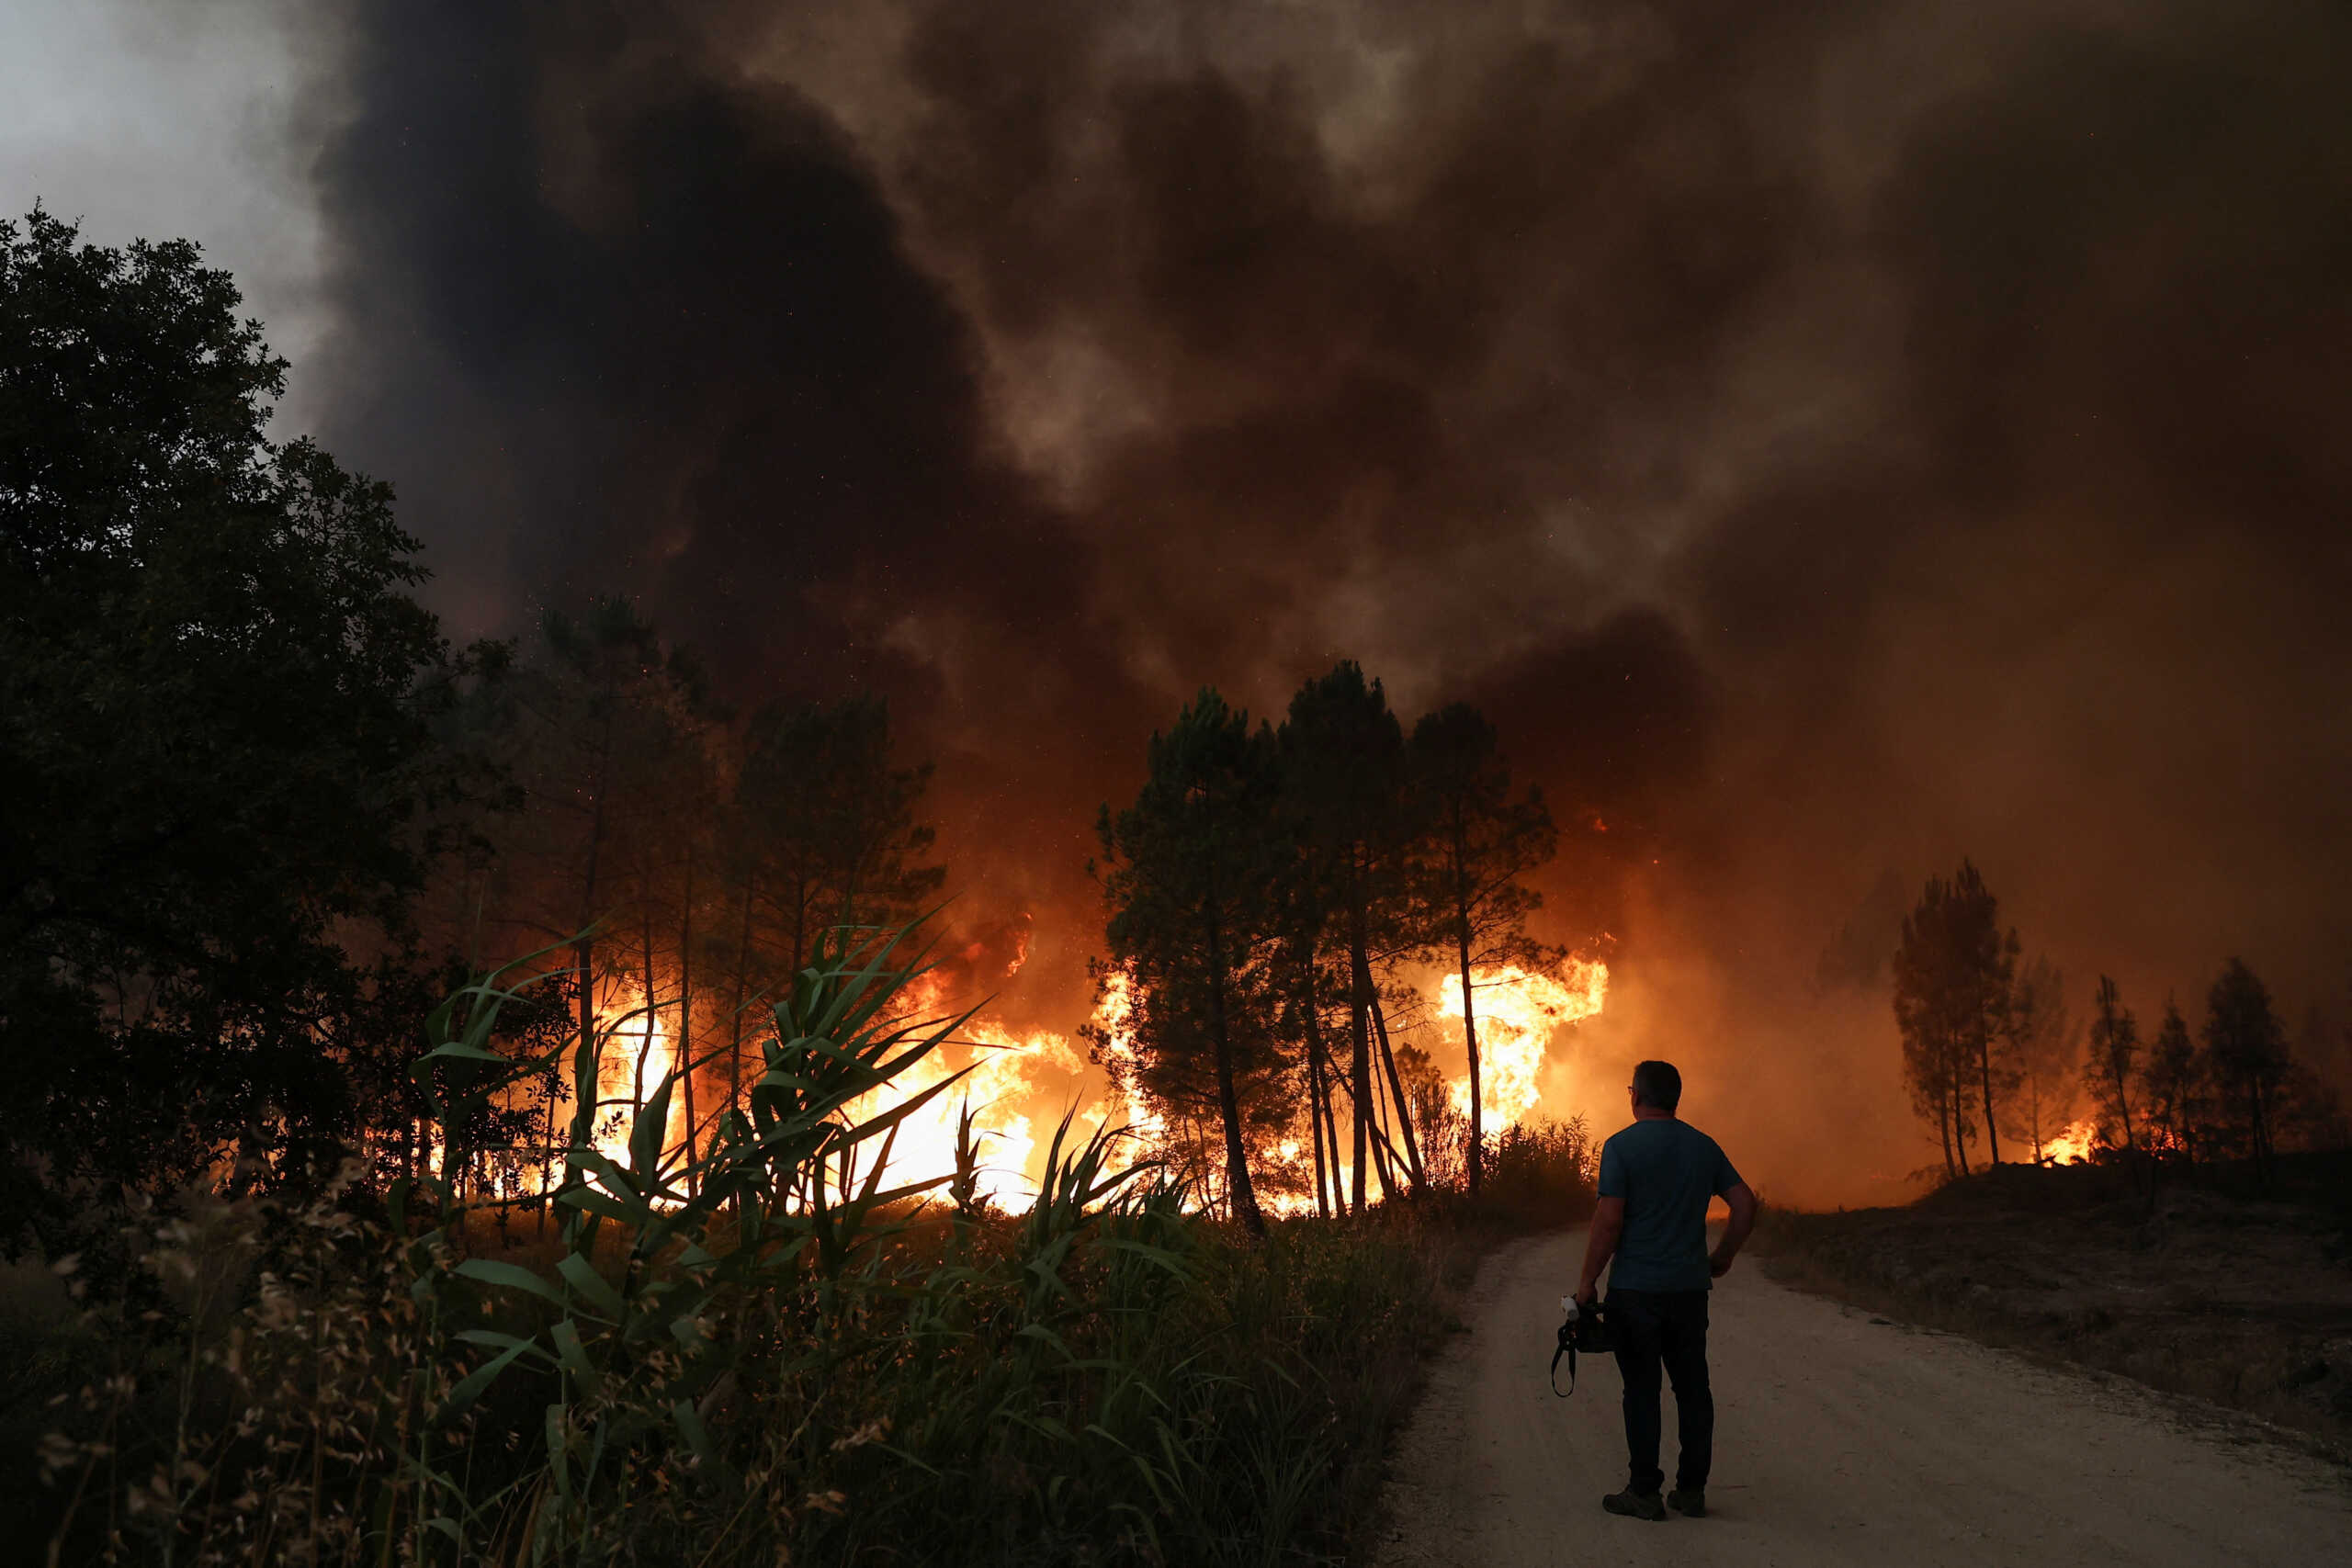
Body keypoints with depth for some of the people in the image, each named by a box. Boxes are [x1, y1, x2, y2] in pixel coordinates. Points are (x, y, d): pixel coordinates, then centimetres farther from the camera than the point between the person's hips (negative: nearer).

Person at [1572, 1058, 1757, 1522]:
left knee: (1642, 1389, 3)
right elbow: (1746, 1205, 6)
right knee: (1692, 1387, 11)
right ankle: (1691, 1490, 16)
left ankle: (1645, 1492, 8)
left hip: (1636, 1290, -4)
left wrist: (1588, 1280, -7)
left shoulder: (1622, 1146, -10)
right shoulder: (1703, 1146, 6)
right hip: (1690, 1287, 5)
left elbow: (1609, 1220, -15)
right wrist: (1722, 1258, 18)